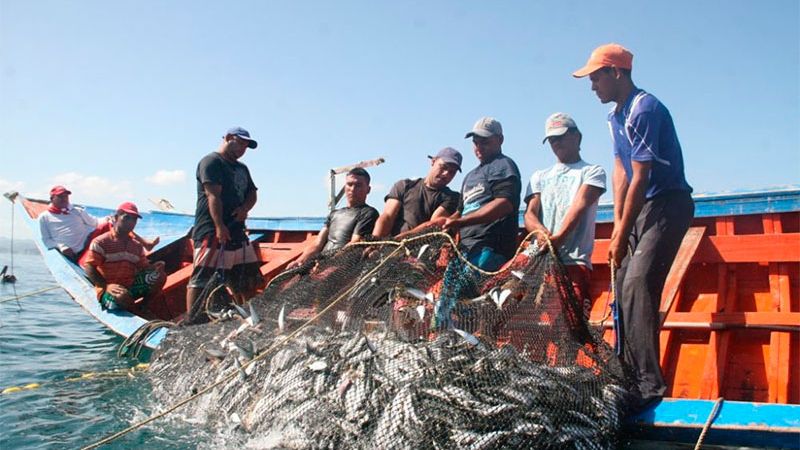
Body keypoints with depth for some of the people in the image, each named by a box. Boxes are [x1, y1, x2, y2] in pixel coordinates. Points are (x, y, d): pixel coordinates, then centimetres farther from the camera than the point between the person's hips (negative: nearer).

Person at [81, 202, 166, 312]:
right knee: (122, 297, -40)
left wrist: (154, 267, -13)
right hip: (109, 290, -6)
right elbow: (89, 267, -12)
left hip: (130, 287, 6)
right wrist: (106, 286, -26)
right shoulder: (101, 242, -6)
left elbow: (144, 268, 14)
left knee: (159, 275, -12)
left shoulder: (137, 246, 14)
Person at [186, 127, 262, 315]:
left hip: (236, 231, 9)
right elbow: (213, 195, -16)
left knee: (247, 278, 13)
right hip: (211, 231, -9)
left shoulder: (242, 169, 24)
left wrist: (245, 208, -4)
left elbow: (252, 194, 20)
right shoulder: (211, 161, -5)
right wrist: (219, 225, -26)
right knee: (202, 278, -12)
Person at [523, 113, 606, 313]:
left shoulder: (592, 172, 12)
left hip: (574, 261, -4)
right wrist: (540, 231, -14)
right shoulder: (539, 177, 26)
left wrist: (558, 237, -24)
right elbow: (529, 214, 12)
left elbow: (580, 206, -6)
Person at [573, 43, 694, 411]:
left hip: (668, 204, -10)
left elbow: (640, 178, -20)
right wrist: (618, 222, 2)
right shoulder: (615, 116, 12)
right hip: (640, 206, 10)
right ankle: (630, 377, 16)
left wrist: (621, 236, -17)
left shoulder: (645, 110, -19)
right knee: (624, 286, 8)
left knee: (637, 284, -22)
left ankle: (650, 384, -20)